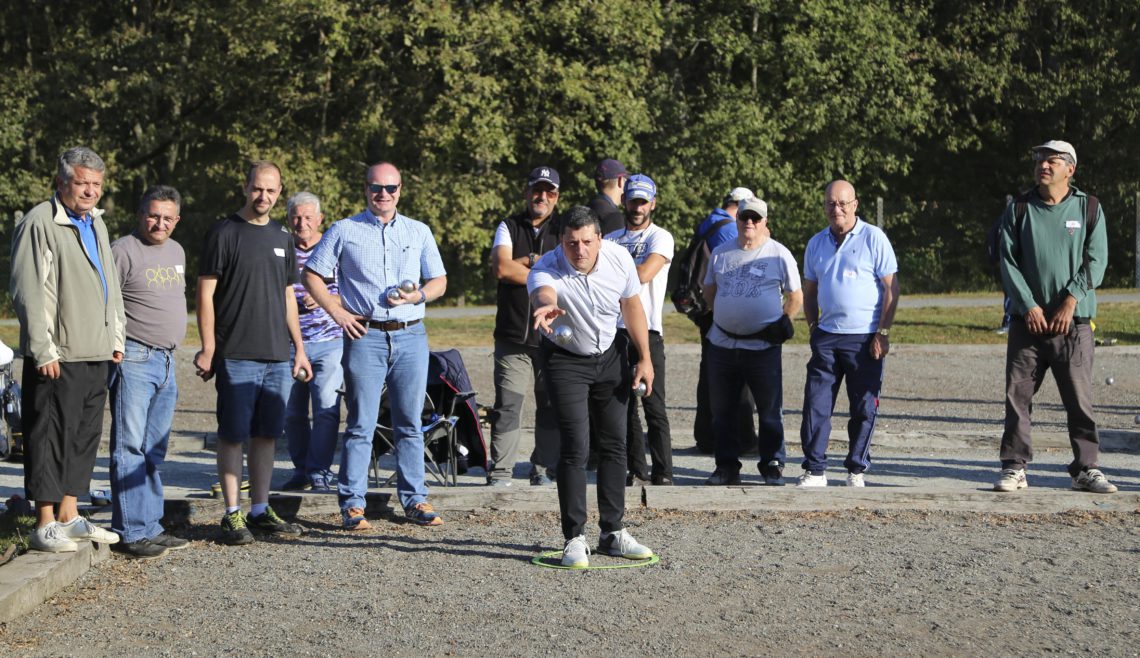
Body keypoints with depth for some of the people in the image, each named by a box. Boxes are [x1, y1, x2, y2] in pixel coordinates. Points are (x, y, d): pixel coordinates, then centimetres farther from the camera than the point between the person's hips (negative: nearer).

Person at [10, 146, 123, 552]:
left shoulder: (96, 223, 17)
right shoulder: (39, 223, -9)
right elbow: (28, 292, -13)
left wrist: (116, 337, 19)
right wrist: (43, 350, -16)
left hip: (96, 354, 8)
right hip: (57, 357, -8)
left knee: (84, 436, 12)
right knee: (51, 437, -4)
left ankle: (69, 516, 21)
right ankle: (45, 526, 2)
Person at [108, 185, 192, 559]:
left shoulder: (176, 251, 16)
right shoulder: (123, 251, -9)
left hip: (166, 361, 8)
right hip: (134, 359, -8)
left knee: (154, 452, 12)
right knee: (130, 449, -6)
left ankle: (151, 528, 19)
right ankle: (130, 533, -4)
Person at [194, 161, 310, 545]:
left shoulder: (282, 238, 15)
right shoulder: (225, 233, -3)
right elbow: (205, 293, -6)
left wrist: (299, 348, 15)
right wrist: (208, 349, -12)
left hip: (277, 356, 6)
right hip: (236, 355, -5)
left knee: (266, 435, 9)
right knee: (233, 436, -1)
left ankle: (260, 511, 16)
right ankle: (232, 515, 5)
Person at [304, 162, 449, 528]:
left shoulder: (419, 232, 13)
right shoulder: (344, 231, 6)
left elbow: (439, 281, 15)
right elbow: (312, 275, 7)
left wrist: (418, 295, -7)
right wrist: (337, 313, -4)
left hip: (411, 336, 3)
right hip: (365, 336, -2)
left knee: (410, 425, 7)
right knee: (361, 425, -3)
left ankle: (415, 501, 14)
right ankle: (352, 504, 2)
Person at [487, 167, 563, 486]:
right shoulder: (509, 227, 8)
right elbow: (501, 268, -9)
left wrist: (529, 261, -8)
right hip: (513, 336, -1)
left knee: (551, 406, 5)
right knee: (507, 405, -5)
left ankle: (544, 470, 15)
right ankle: (500, 473, 0)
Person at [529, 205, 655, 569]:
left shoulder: (619, 258, -16)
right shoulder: (546, 268, -29)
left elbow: (632, 306, 0)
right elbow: (542, 293, -53)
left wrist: (645, 358, 1)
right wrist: (547, 306, -78)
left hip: (610, 357, 4)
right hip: (565, 359, -4)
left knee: (615, 444, 7)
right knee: (575, 447, -13)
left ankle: (613, 532, 18)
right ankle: (575, 538, -5)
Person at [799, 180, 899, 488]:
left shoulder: (873, 238, -3)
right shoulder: (816, 243, 11)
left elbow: (891, 287, -5)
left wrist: (883, 333, -11)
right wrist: (813, 328, 9)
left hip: (865, 338, -4)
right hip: (826, 336, 4)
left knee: (864, 408, 2)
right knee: (816, 404, -1)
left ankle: (856, 470, 13)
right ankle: (814, 470, 4)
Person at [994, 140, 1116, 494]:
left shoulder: (1089, 208, 5)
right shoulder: (1018, 210, 7)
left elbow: (1096, 260, -2)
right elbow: (1008, 262, 1)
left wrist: (1071, 300, -13)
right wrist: (1028, 306, -9)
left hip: (1074, 321, -1)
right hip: (1027, 319, 1)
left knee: (1080, 398, 0)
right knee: (1017, 396, 0)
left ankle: (1086, 468, 9)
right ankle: (1014, 468, 8)